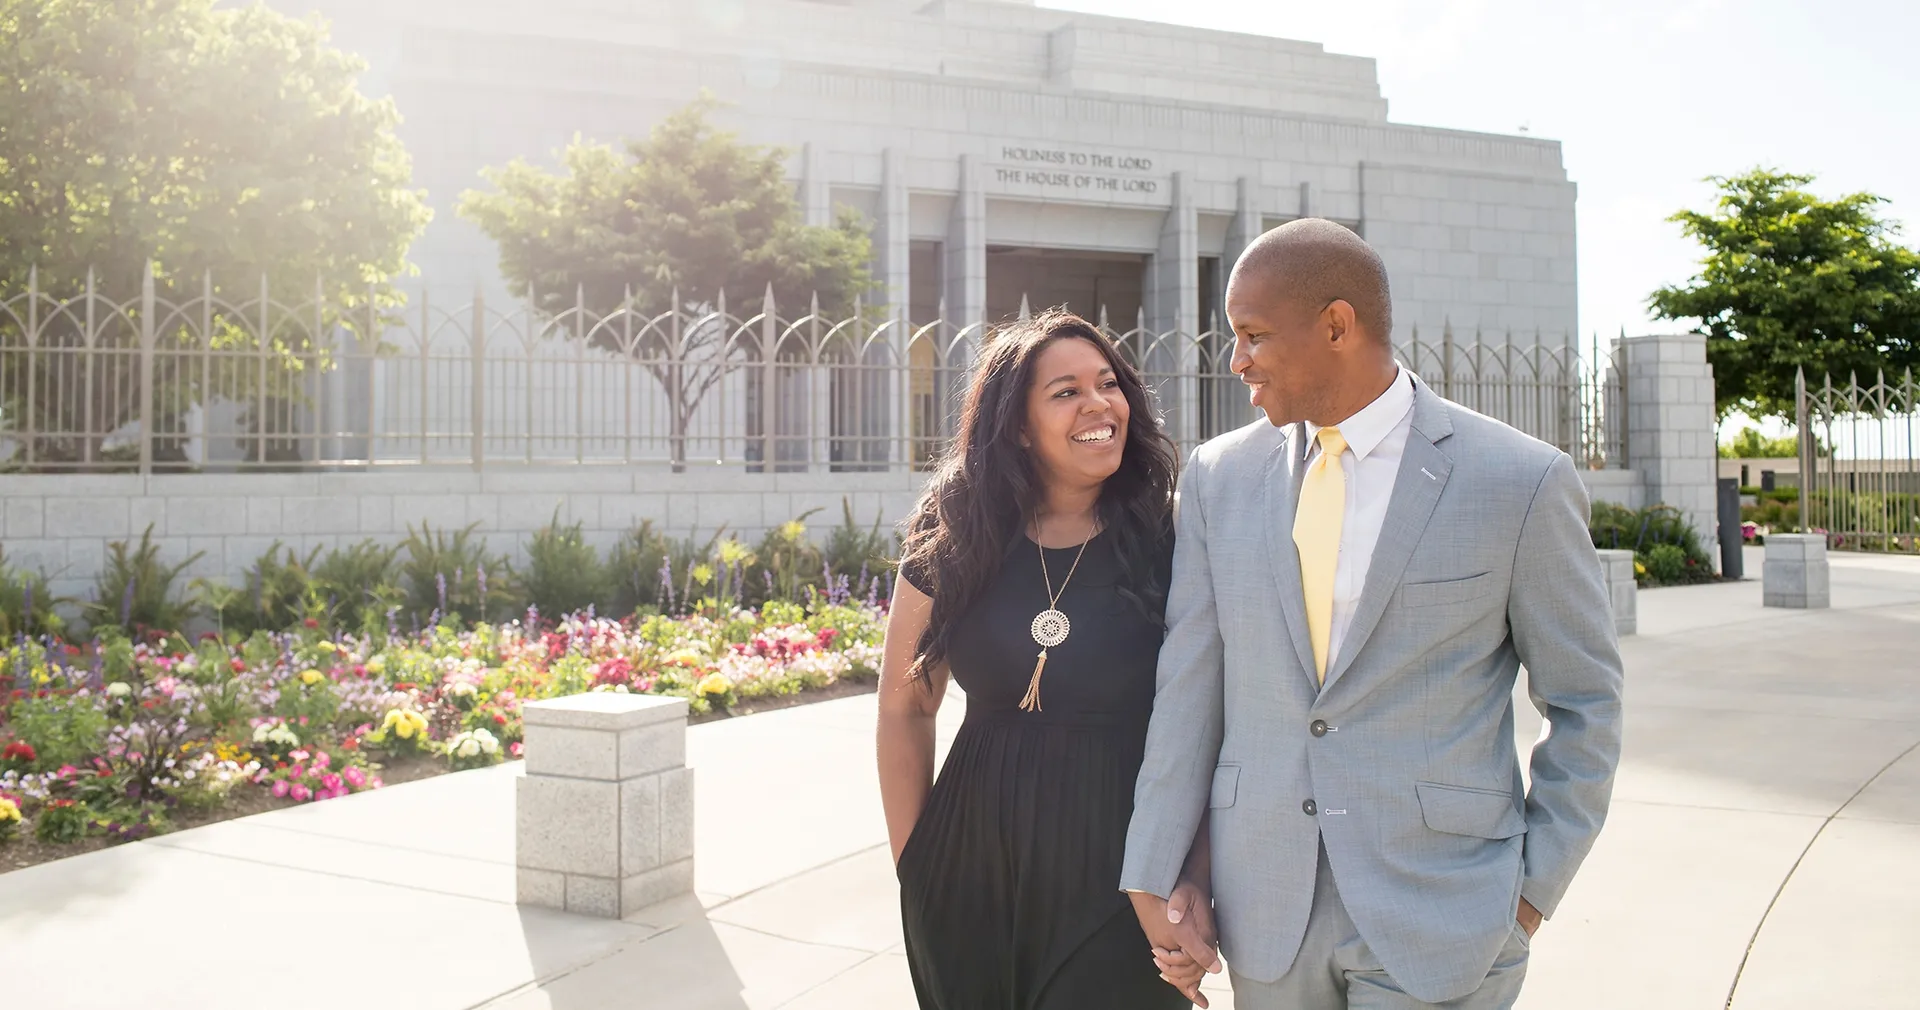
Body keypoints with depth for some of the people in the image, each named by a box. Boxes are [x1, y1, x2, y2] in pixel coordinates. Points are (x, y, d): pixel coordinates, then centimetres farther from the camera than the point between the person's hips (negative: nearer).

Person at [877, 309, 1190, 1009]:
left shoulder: (1169, 541, -7)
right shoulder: (952, 545, -1)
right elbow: (904, 708, 7)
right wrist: (913, 866, 5)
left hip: (1117, 872, -2)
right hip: (974, 870, 2)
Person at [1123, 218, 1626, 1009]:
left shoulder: (1521, 481, -8)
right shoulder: (1220, 476, 2)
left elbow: (1584, 701, 0)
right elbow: (1188, 687, 1)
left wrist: (1535, 889, -2)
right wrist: (1156, 883, 0)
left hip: (1439, 910, -3)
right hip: (1264, 909, 3)